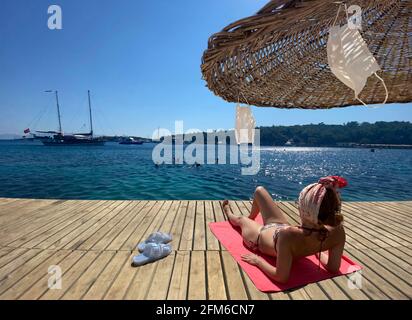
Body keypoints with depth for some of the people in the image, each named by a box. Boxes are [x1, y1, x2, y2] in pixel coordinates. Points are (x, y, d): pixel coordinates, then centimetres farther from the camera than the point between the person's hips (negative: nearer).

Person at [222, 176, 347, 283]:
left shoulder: (288, 235, -50)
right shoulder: (338, 231, -33)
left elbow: (282, 277, -39)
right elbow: (334, 268, -18)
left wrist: (257, 260, -22)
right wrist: (318, 251, 0)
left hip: (261, 237, -4)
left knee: (240, 219, 30)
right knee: (259, 190, 22)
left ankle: (229, 213, 71)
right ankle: (251, 217, 56)